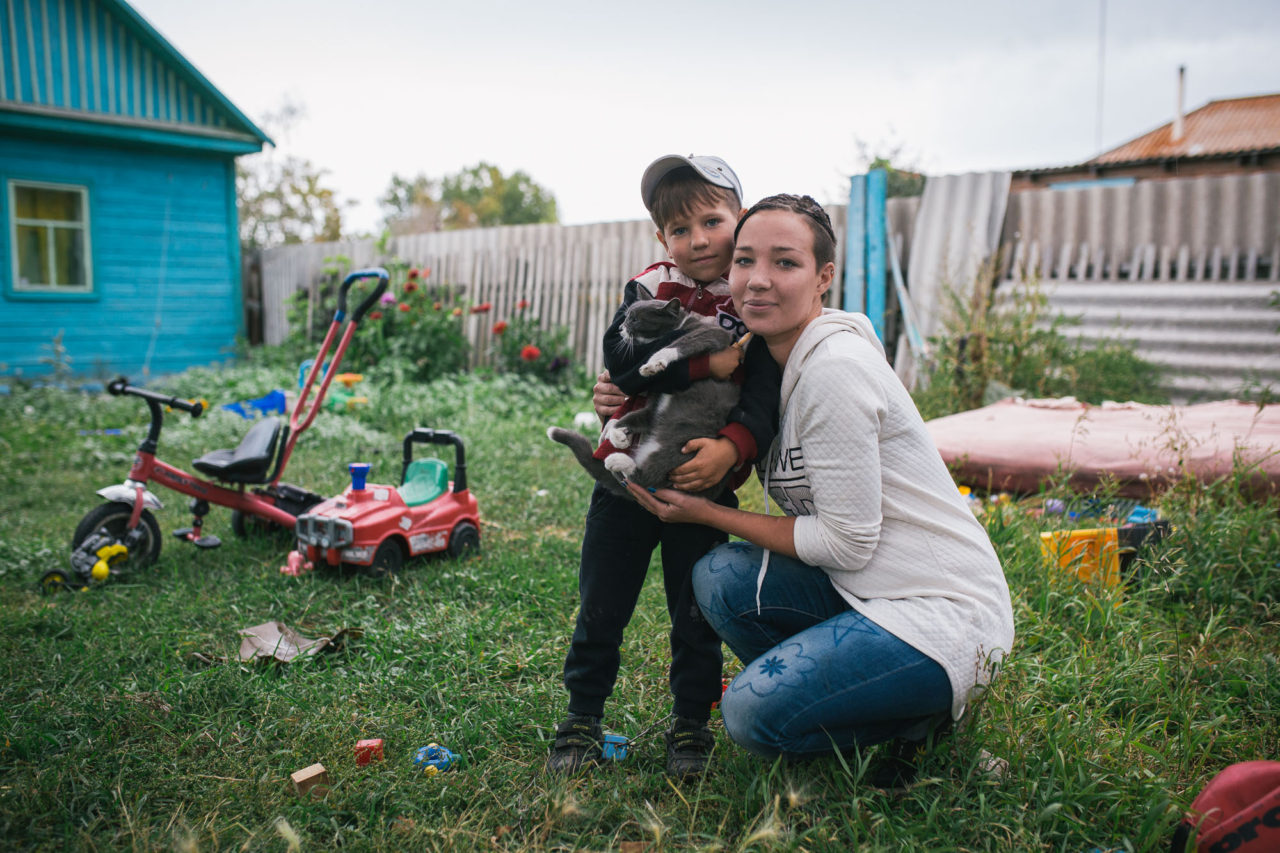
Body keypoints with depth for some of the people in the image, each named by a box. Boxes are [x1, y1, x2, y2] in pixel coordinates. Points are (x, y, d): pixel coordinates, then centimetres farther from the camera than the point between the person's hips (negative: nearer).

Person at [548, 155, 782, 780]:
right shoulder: (650, 288, -2)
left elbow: (767, 393, -14)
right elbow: (621, 359, -18)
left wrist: (733, 446, -32)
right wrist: (710, 361, -24)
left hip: (703, 484, -1)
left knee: (696, 616, 10)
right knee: (600, 610, 10)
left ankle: (690, 726, 30)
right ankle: (582, 721, 29)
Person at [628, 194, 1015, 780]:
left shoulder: (834, 367, -21)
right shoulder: (782, 362, 6)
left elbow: (848, 543, -19)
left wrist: (706, 513, -11)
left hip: (947, 616, -8)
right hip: (867, 591, 8)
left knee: (753, 712, -18)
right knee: (719, 576, -7)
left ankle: (927, 712, 5)